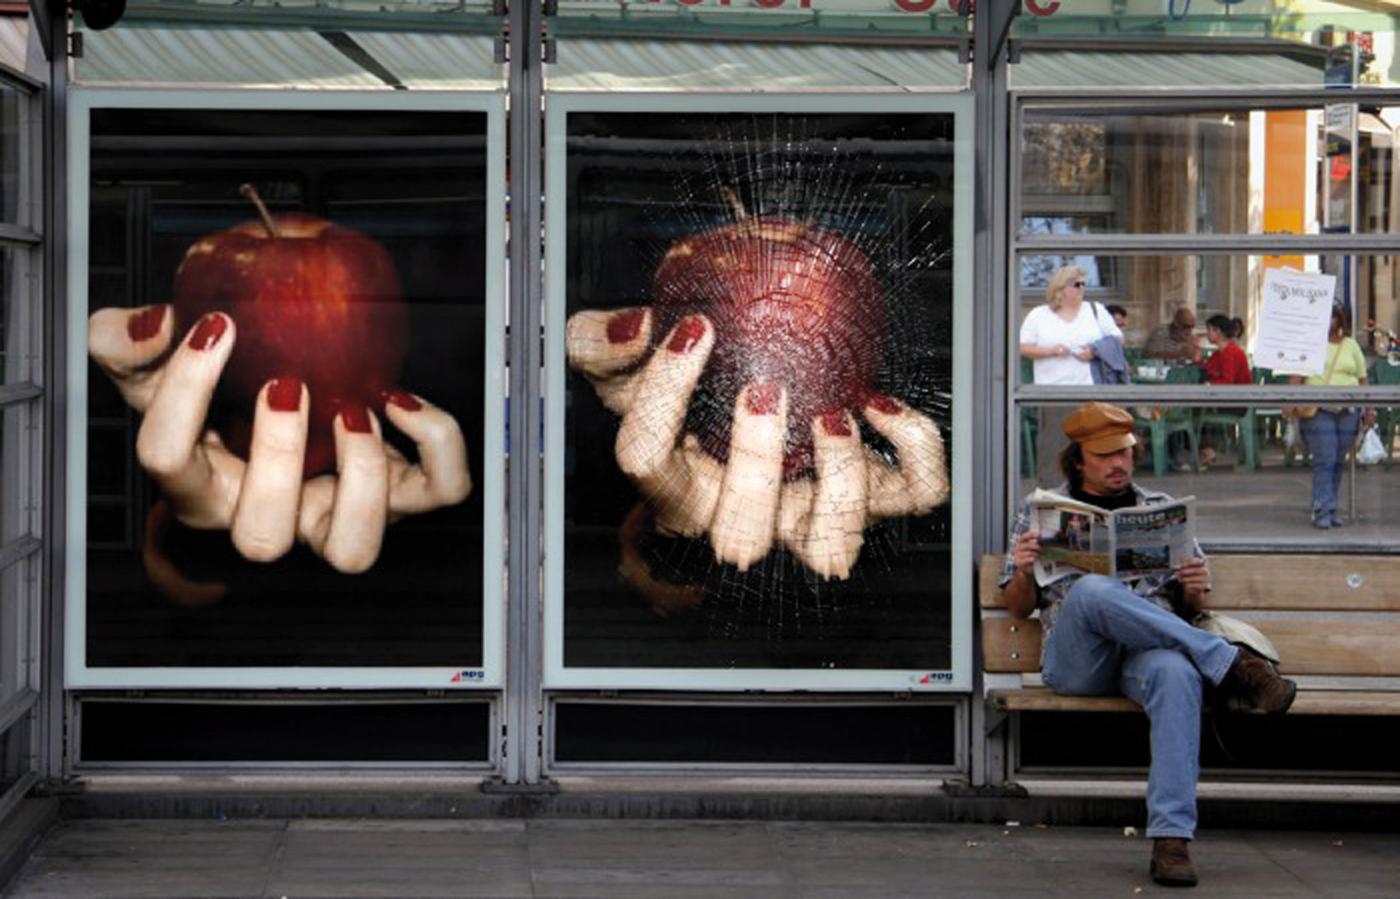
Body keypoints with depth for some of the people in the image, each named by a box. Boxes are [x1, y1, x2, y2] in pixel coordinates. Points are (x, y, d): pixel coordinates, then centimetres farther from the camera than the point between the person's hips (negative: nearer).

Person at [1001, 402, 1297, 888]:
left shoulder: (1161, 508, 21)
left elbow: (1189, 608, 21)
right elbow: (1019, 608, 16)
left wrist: (1196, 590, -4)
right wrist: (1023, 570, -7)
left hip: (1148, 650, 1)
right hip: (1075, 661, -1)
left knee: (1177, 673, -38)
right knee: (1093, 589, -36)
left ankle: (1171, 838, -43)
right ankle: (1234, 665, -29)